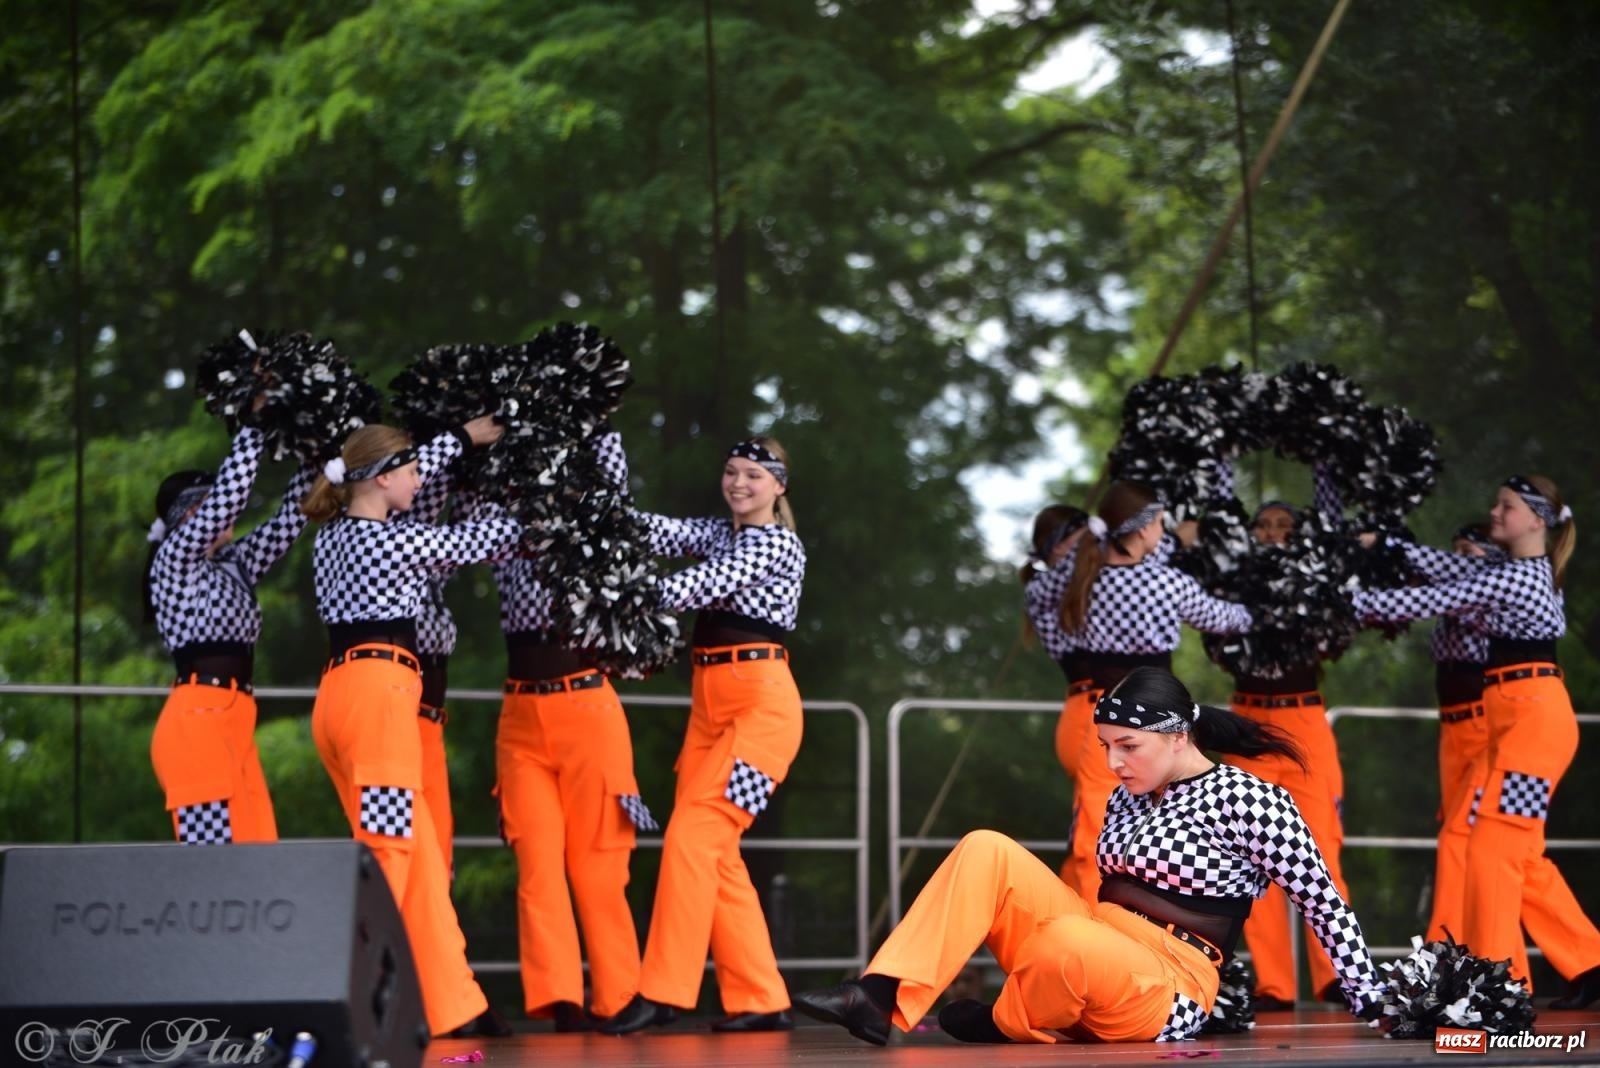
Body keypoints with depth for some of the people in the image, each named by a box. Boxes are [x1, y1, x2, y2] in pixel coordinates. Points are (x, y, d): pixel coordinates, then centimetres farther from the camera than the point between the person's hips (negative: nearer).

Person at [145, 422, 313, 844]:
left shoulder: (234, 565, 21)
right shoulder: (174, 559, 1)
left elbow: (290, 517, 21)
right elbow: (230, 493, -9)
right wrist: (256, 426, -2)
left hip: (234, 723, 8)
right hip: (196, 722, -8)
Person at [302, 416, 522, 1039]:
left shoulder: (333, 534, 14)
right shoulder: (396, 541, -8)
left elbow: (395, 476, 32)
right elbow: (483, 540, 6)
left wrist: (465, 437, 41)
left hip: (340, 695, 9)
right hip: (378, 693, -9)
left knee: (418, 854, 9)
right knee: (386, 853, -9)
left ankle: (455, 1007, 11)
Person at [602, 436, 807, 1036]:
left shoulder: (777, 545, -6)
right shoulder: (719, 534, 18)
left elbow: (699, 587, -16)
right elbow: (658, 533, 2)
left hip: (760, 700, -8)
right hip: (710, 703, 8)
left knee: (692, 837, -14)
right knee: (714, 852, 4)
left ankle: (663, 993, -12)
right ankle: (761, 1001, 9)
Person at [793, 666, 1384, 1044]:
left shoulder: (1248, 800, -9)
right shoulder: (1127, 795, 13)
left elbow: (1324, 902, -7)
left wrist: (1371, 1001, -8)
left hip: (1164, 994, -7)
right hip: (1090, 948, 7)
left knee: (1068, 943, -40)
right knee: (985, 851, -11)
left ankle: (1009, 1023, -7)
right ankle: (881, 997, -23)